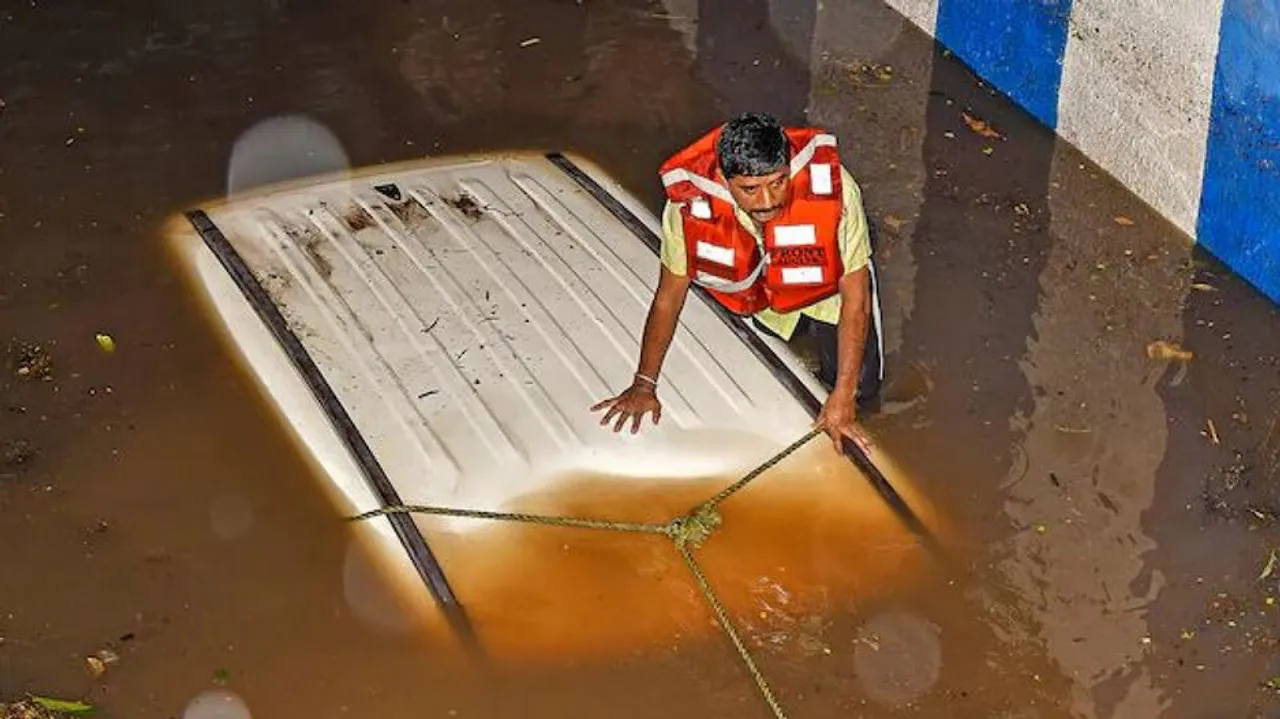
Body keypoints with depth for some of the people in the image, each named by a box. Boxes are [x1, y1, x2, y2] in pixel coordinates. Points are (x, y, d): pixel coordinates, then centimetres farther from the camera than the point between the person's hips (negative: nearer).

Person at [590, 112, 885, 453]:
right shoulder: (689, 203, -36)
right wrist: (644, 385, -11)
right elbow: (669, 296, -18)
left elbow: (855, 299, -29)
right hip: (758, 293, 2)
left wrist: (842, 398, -28)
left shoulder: (833, 188, -41)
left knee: (859, 392, -6)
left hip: (828, 288, -1)